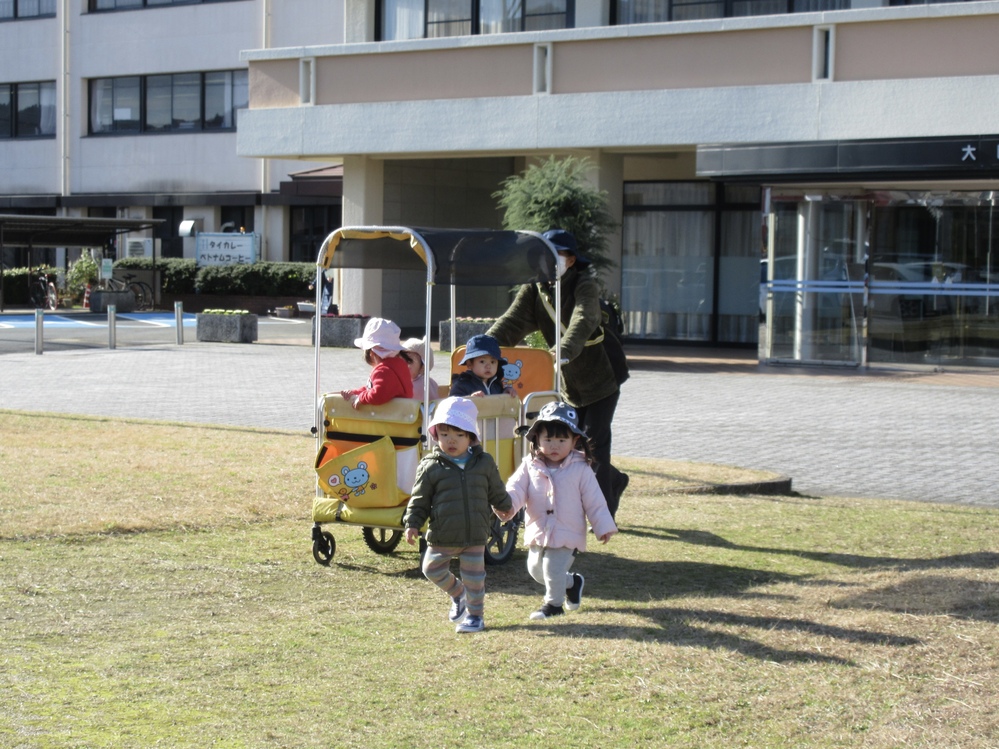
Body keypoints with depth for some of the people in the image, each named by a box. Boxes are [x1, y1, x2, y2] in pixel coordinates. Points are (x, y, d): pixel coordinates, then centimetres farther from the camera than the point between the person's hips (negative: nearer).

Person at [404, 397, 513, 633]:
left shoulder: (484, 462, 0)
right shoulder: (431, 466, -5)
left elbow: (496, 491, 16)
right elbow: (420, 499, -1)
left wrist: (506, 507, 23)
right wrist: (412, 524, -9)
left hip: (475, 535, 0)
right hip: (442, 536, 0)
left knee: (474, 576, 4)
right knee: (432, 569, 10)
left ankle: (475, 614, 21)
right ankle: (457, 593, 36)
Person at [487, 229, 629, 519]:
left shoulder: (585, 286, -19)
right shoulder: (534, 289, -2)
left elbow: (581, 324, -37)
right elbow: (511, 322, -15)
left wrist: (562, 352, -56)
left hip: (600, 380, -6)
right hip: (568, 384, 6)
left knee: (594, 444, -8)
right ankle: (614, 480, 38)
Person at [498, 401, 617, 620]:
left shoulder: (580, 470, -8)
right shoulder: (530, 466, -2)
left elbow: (594, 501, -4)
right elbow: (516, 488, -10)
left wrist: (603, 526, -4)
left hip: (567, 535, -5)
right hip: (538, 533, 5)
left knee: (553, 571, -9)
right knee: (536, 569, 16)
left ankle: (553, 603, 17)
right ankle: (572, 582, 40)